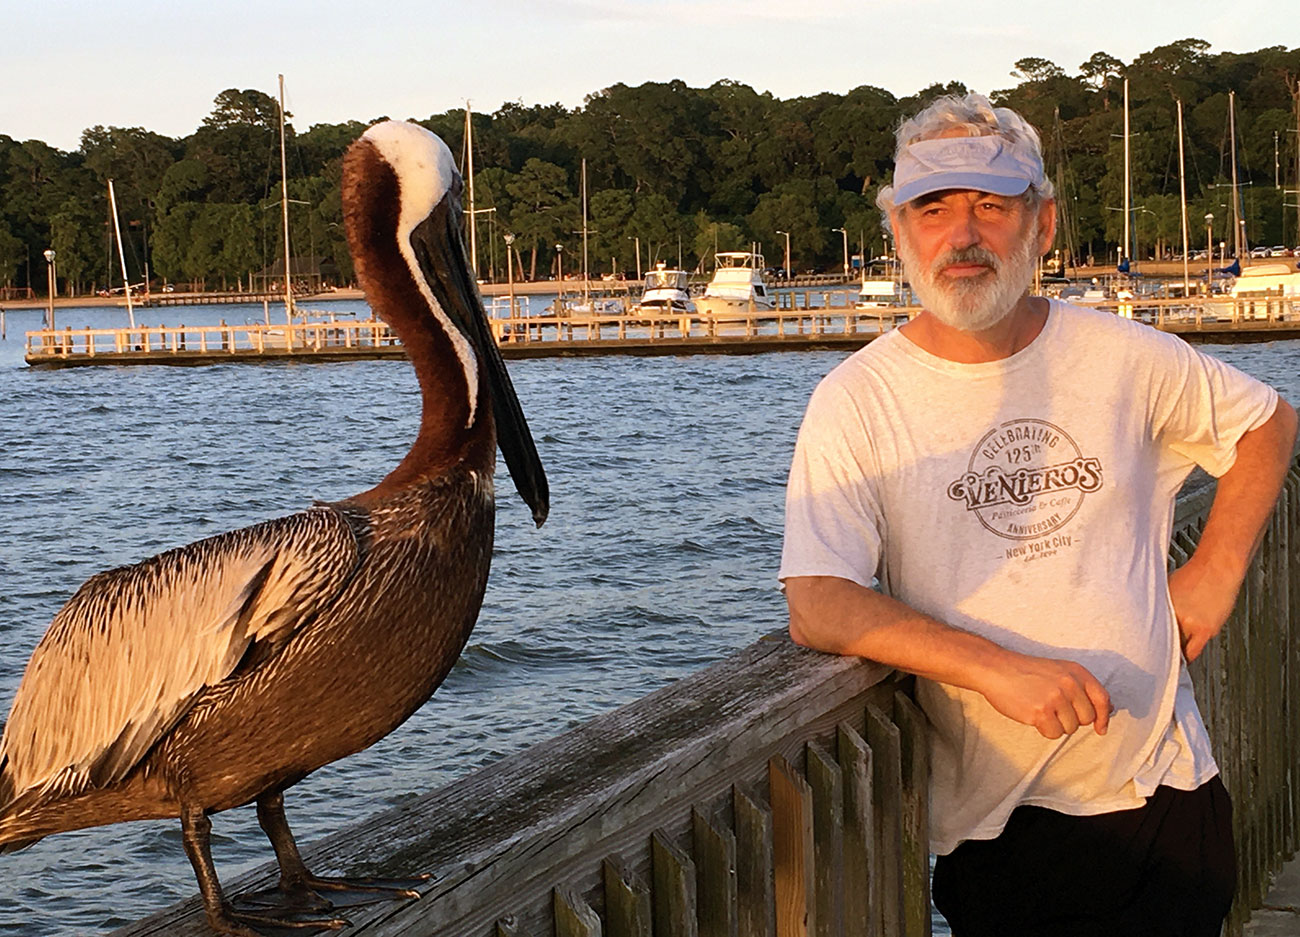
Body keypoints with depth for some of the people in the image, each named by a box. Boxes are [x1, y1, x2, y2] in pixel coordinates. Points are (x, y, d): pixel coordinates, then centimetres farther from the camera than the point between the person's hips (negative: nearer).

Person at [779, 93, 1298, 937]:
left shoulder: (1121, 357, 0)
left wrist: (1217, 569, 4)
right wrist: (998, 667, -27)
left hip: (1170, 791, 3)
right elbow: (817, 608, -18)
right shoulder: (858, 402, -9)